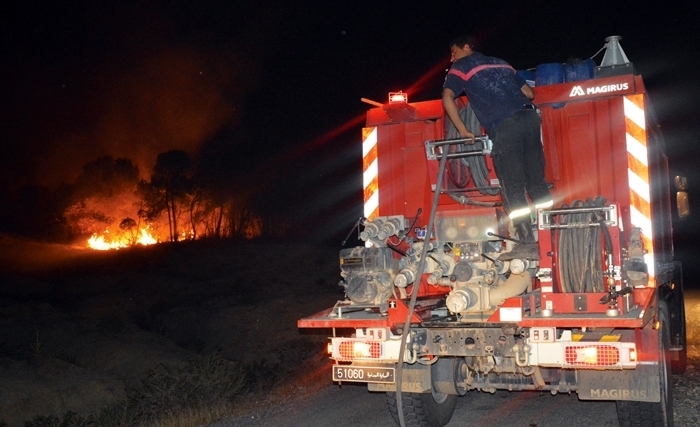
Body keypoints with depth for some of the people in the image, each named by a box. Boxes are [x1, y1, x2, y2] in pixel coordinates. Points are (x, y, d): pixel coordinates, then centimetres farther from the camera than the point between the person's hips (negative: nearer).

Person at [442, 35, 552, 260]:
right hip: (529, 117, 6)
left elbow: (447, 98, -1)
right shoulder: (501, 63, 30)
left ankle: (527, 243, -8)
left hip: (504, 126, -6)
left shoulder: (461, 66, 14)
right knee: (537, 182, 9)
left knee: (513, 188, -5)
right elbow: (529, 92, 27)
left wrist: (463, 130, 5)